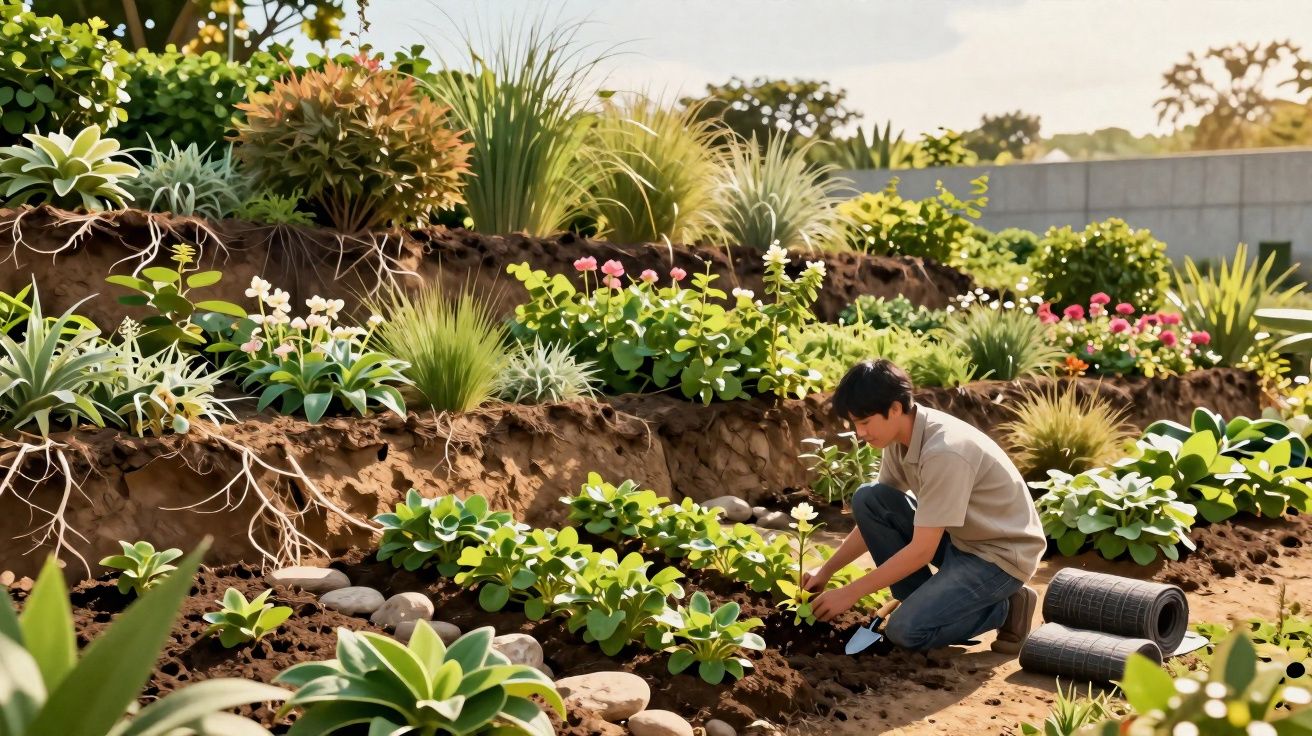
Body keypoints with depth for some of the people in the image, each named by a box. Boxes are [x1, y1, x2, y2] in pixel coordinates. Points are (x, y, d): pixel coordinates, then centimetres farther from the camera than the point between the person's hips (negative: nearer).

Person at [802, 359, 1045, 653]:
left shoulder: (945, 451, -31)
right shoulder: (901, 437, -4)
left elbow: (921, 551, -29)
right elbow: (874, 517, 8)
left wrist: (849, 594, -23)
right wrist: (826, 570, 3)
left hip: (1001, 554, -8)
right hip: (958, 539, 8)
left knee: (907, 630, -22)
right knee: (867, 500, -8)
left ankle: (1005, 608, 1)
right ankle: (927, 602, 1)